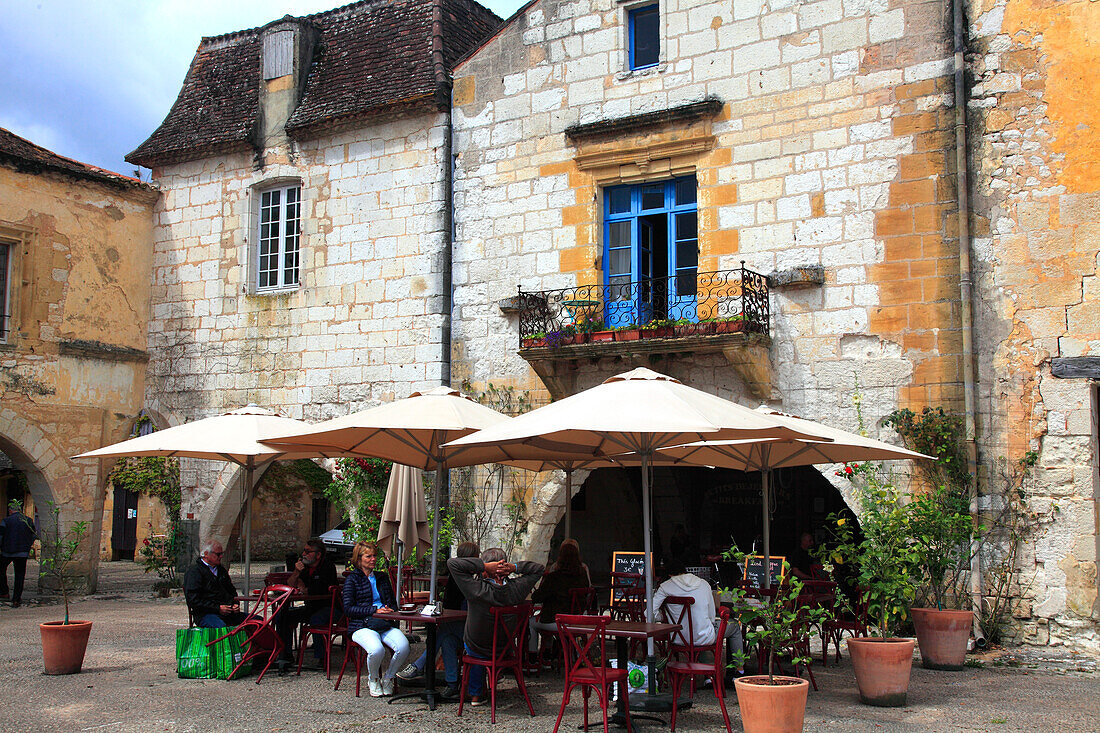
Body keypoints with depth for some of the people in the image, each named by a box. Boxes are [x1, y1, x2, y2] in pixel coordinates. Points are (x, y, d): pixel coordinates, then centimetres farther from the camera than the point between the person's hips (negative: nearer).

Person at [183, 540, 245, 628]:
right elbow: (193, 600, -10)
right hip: (206, 614, -7)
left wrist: (235, 604, 13)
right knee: (221, 626, -42)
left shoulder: (221, 570, 25)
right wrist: (217, 608, -14)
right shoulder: (194, 571, 0)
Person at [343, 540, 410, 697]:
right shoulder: (352, 579, 7)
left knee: (403, 647, -27)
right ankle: (373, 680, -1)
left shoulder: (382, 577, 23)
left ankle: (387, 677, 1)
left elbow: (393, 602, 26)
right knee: (377, 649, -35)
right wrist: (375, 611, -12)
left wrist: (389, 610, 1)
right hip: (362, 626, -4)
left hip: (386, 625, 4)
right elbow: (348, 609, -4)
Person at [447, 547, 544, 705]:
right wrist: (515, 567, -19)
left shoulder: (477, 589, -33)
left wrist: (483, 565, -31)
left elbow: (452, 563, -30)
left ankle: (476, 695, 39)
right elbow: (539, 568, -6)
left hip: (476, 650, -3)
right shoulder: (516, 588, -23)